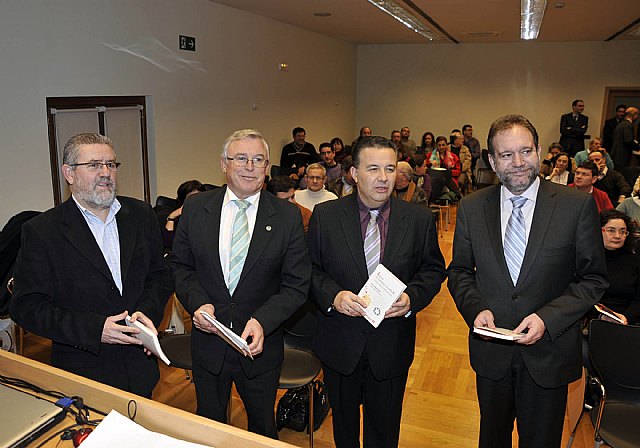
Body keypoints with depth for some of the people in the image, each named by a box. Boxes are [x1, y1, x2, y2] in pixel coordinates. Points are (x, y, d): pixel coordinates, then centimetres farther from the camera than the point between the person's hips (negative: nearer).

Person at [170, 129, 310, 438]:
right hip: (208, 340, 2)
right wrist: (198, 303, -15)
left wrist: (262, 320, -24)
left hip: (261, 345, -1)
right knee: (208, 425, 25)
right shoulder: (196, 207, -4)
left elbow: (296, 285, -9)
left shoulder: (288, 216, -10)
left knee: (262, 427, 23)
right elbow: (180, 265, 3)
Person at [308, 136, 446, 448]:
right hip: (340, 343, 0)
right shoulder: (325, 216, -8)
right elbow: (310, 269, -4)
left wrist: (412, 297, -18)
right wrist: (332, 296, -22)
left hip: (392, 345, 1)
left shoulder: (419, 219, -6)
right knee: (343, 422, 25)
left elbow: (433, 269, 1)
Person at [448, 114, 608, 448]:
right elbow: (459, 271, 4)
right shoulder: (471, 207, -4)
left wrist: (548, 317, -19)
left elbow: (593, 278, -6)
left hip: (549, 350, -1)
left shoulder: (577, 205, -10)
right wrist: (476, 308, -15)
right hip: (491, 349, 2)